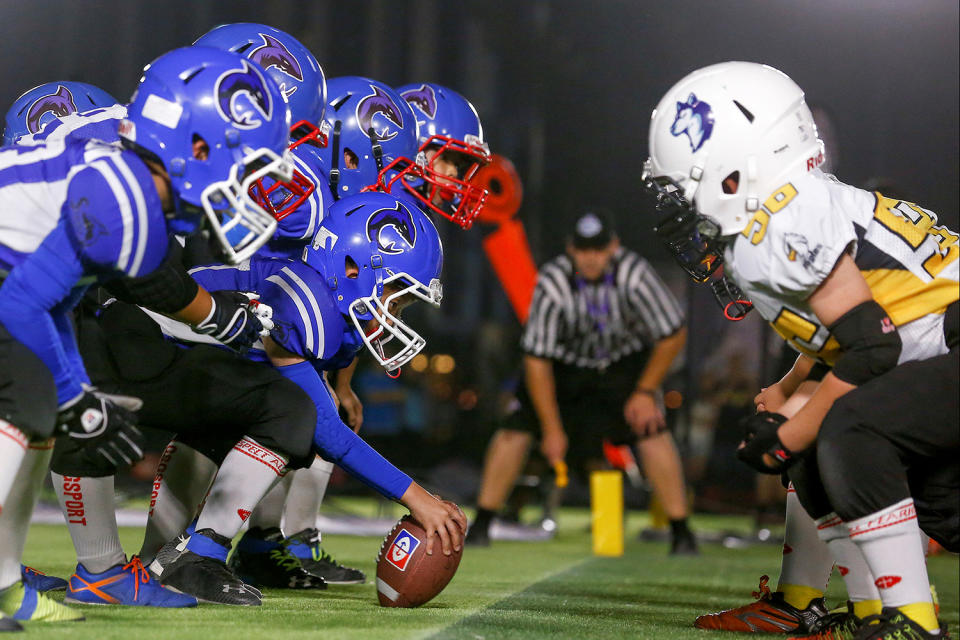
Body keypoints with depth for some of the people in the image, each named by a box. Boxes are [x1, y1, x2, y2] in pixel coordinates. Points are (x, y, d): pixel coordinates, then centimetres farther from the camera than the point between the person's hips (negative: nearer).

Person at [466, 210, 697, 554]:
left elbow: (673, 335, -15)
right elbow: (536, 359, -23)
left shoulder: (634, 273, -28)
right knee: (515, 428, -11)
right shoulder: (553, 283, -28)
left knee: (651, 430, -19)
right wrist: (552, 429, -23)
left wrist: (645, 391, -15)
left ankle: (680, 532, -8)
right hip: (564, 364, 0)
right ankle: (481, 524, 4)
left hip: (626, 364, 0)